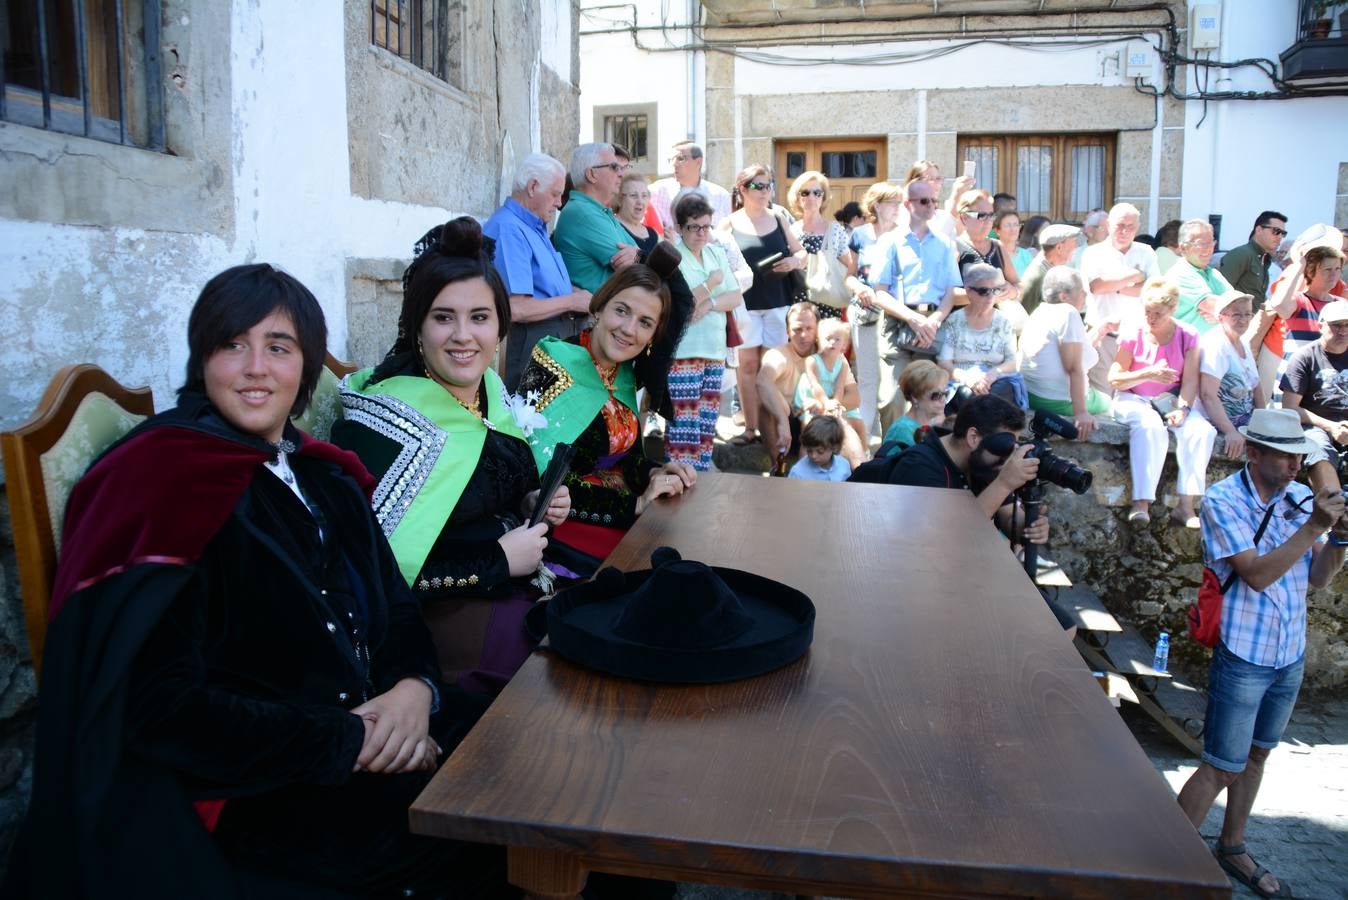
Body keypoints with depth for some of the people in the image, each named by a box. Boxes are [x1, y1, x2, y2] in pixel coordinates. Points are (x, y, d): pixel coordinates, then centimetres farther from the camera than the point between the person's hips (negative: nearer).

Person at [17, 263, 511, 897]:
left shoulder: (324, 476, 10)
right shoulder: (161, 481, -12)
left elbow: (396, 607, 10)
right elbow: (154, 702, -18)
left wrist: (415, 686, -13)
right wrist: (347, 743, -19)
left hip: (372, 727, 7)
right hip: (247, 790, -7)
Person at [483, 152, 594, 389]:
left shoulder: (536, 227, 16)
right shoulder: (508, 229, -17)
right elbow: (515, 309, -26)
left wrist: (577, 293, 5)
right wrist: (571, 301, -14)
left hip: (559, 331, 10)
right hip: (531, 340, -10)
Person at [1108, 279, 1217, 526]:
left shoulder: (1187, 337, 4)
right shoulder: (1133, 337, -3)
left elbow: (1190, 380, -3)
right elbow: (1115, 379, -7)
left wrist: (1182, 408, -19)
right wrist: (1148, 374, -22)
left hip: (1170, 401, 3)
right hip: (1133, 399, -3)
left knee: (1202, 430, -25)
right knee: (1151, 427, -36)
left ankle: (1186, 505, -26)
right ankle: (1141, 503, -40)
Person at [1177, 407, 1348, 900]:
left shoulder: (1301, 498, 1)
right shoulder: (1223, 500, -16)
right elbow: (1256, 574, -24)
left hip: (1291, 655, 6)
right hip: (1243, 656, -6)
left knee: (1256, 754, 19)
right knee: (1222, 767, -1)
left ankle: (1232, 849, 37)